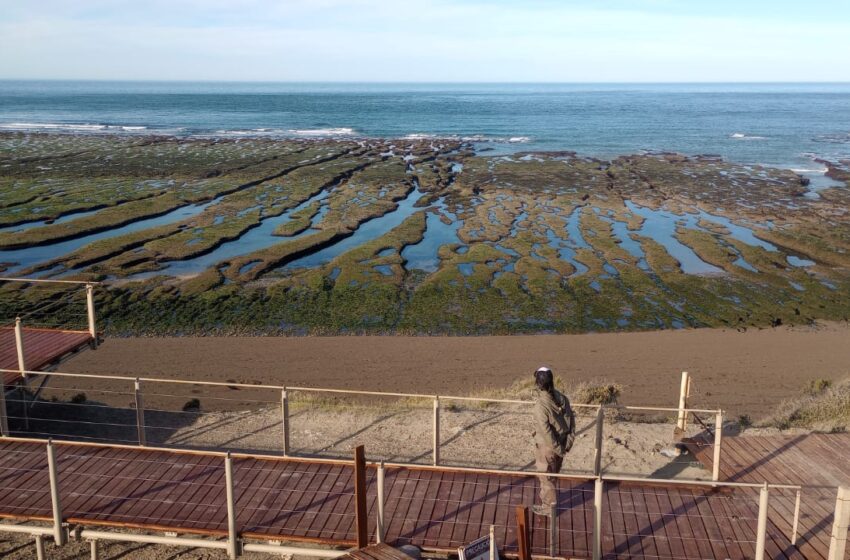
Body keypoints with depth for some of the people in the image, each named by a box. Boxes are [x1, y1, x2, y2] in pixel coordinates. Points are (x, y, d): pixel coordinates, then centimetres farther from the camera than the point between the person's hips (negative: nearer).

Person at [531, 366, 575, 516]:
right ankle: (546, 499, 42)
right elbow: (571, 419, 0)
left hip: (547, 447, -6)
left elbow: (545, 431, -26)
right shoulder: (562, 398, -6)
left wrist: (558, 449, -15)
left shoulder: (541, 405, -27)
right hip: (560, 444, 6)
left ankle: (548, 507, 29)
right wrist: (568, 442, 4)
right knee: (553, 474, 24)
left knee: (546, 477, 14)